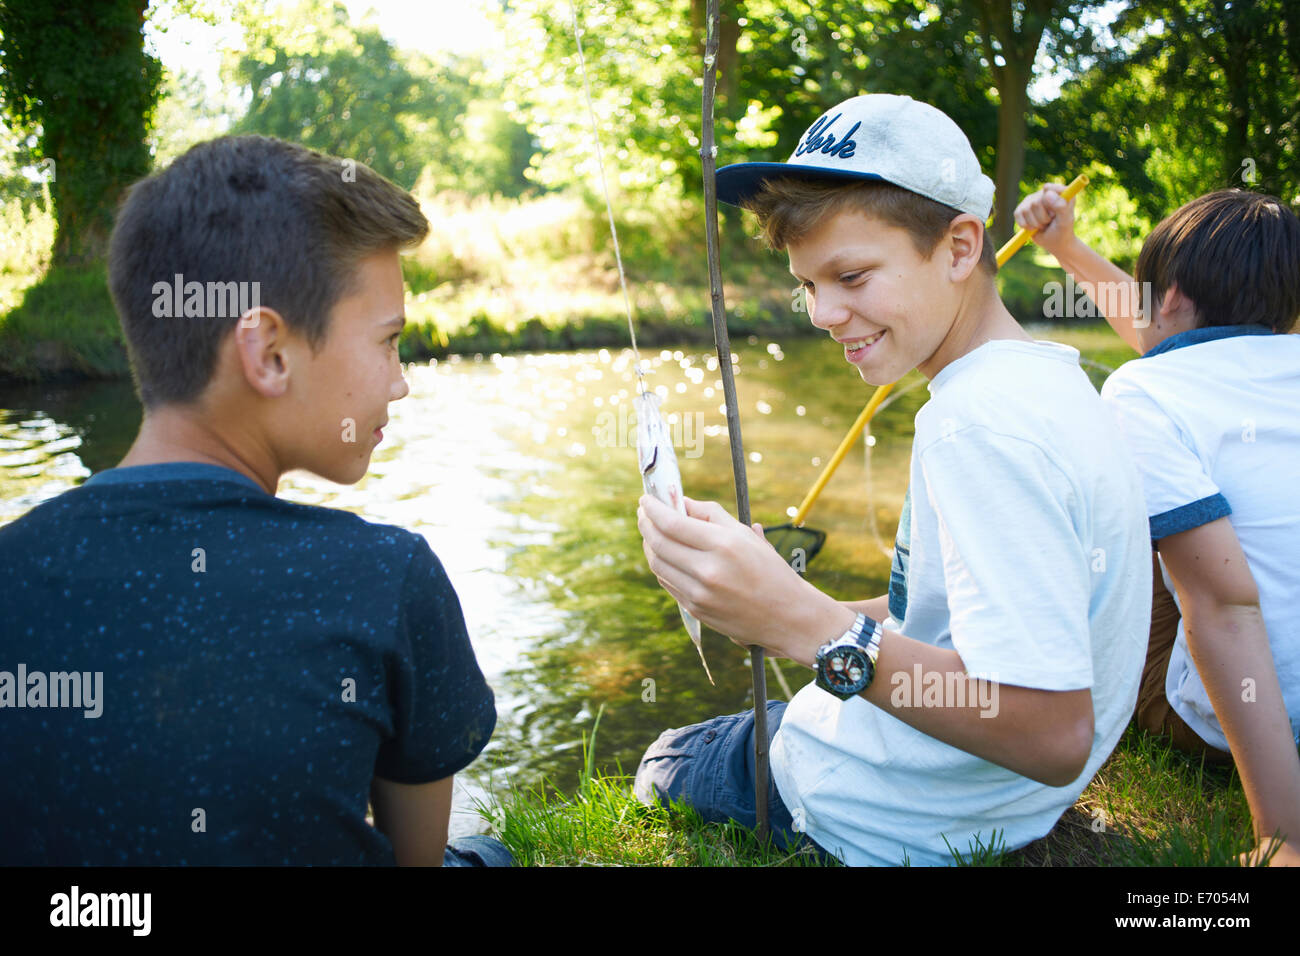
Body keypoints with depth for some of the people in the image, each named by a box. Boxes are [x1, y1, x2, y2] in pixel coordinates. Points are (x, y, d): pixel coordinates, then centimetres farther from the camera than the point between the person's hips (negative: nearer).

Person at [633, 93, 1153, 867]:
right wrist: (814, 614, 4)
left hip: (909, 824, -9)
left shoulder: (982, 424, -31)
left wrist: (808, 626, -39)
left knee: (665, 771, 18)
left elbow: (1053, 736, -34)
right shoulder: (1052, 373, 1)